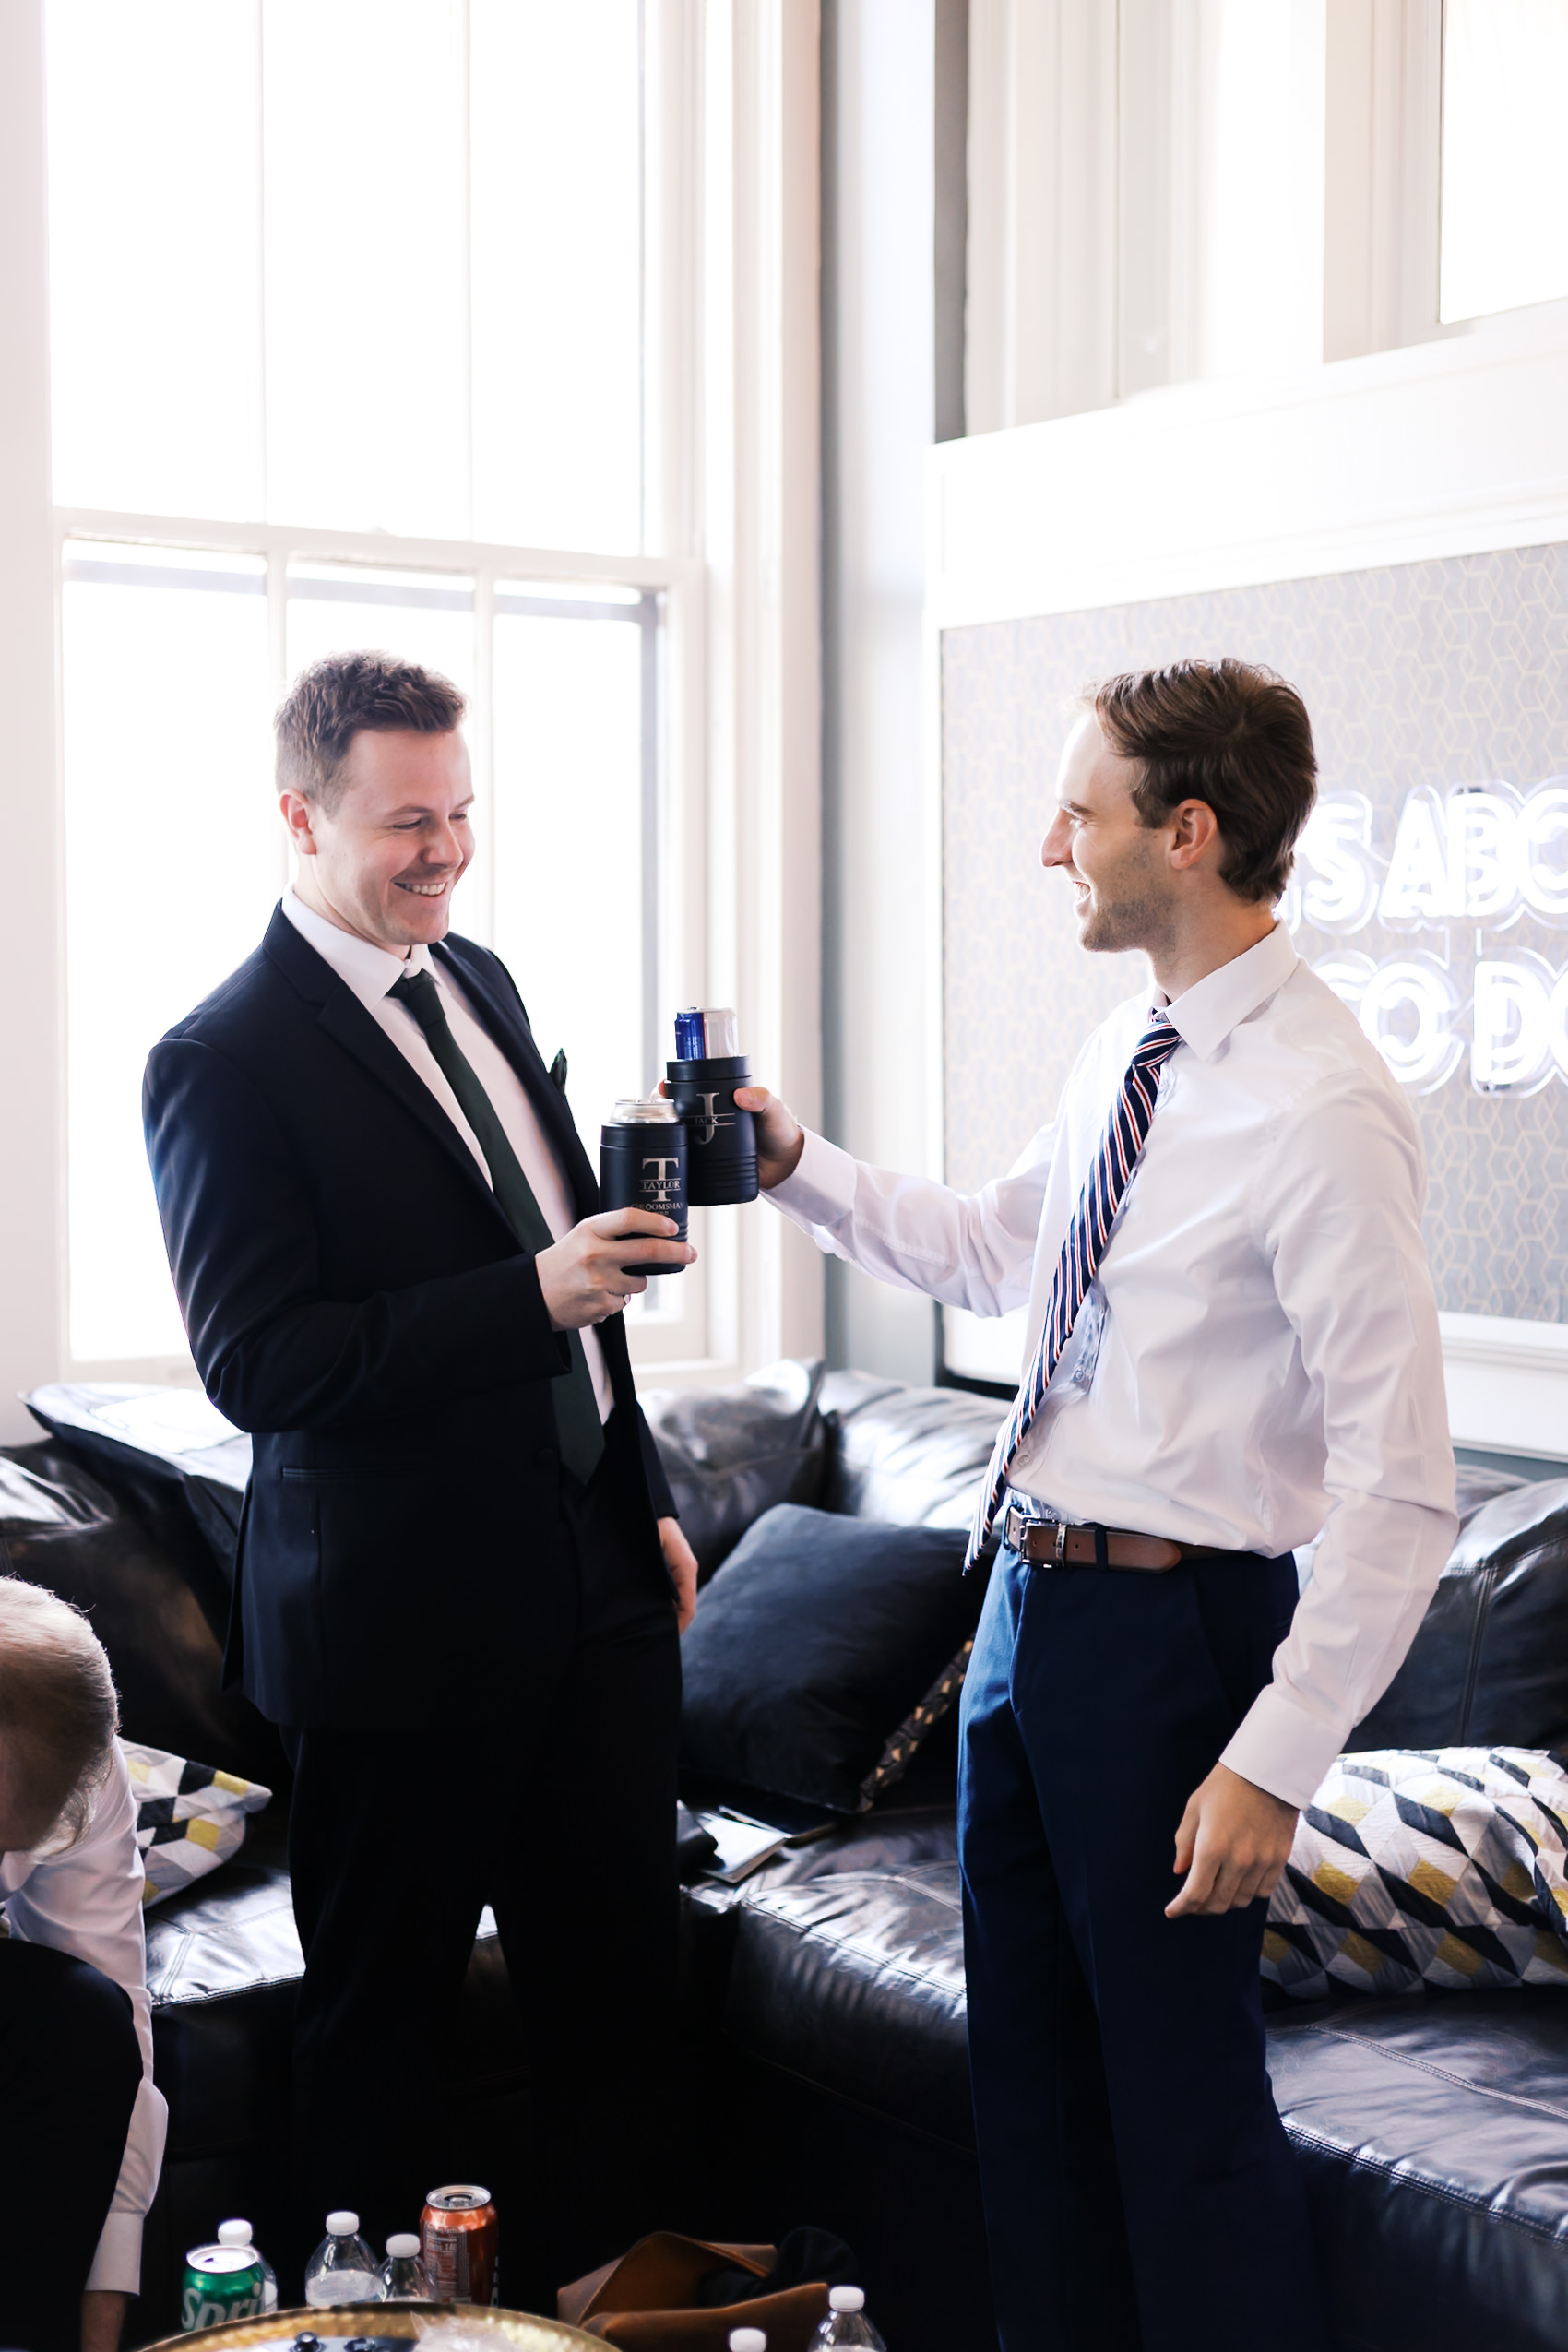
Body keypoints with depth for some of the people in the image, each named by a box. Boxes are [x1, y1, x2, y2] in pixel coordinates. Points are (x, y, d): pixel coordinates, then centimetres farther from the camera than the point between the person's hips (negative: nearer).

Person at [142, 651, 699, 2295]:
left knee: (620, 1968, 15)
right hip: (407, 1615, -7)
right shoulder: (224, 1061, -14)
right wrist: (530, 1297, -27)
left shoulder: (478, 982, 10)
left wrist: (643, 1495, 18)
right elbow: (254, 1365, -20)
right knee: (384, 2010, 9)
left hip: (594, 1575, 7)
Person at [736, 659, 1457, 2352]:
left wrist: (1275, 1761, -22)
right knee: (1027, 2052, 21)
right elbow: (994, 1253, 22)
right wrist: (798, 1170, 11)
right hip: (1029, 1586, 9)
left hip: (1168, 1623, -9)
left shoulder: (1323, 1112, -21)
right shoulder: (1130, 1051, 5)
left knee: (1181, 2088, 4)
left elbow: (1401, 1492, -22)